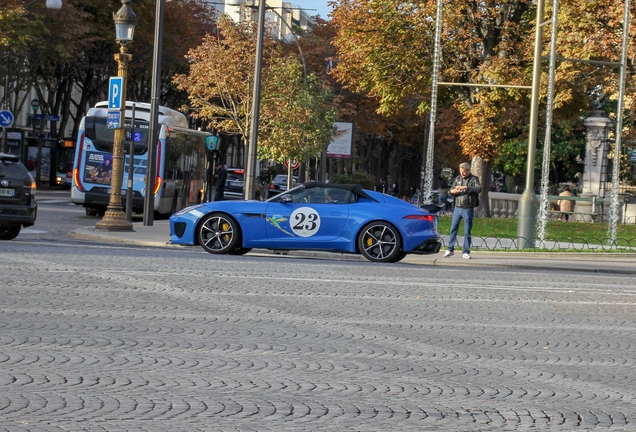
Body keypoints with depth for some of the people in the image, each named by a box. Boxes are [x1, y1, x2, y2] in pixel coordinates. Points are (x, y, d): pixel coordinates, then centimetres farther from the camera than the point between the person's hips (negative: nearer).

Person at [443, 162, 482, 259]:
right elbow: (451, 191, 10)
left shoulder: (473, 179, -2)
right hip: (457, 208, 4)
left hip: (468, 209, -4)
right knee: (453, 229, 5)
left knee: (467, 231, 0)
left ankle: (466, 252, 4)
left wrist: (466, 187, -31)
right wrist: (455, 190, -14)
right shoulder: (458, 178, 10)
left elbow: (479, 189, -19)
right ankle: (450, 249, 14)